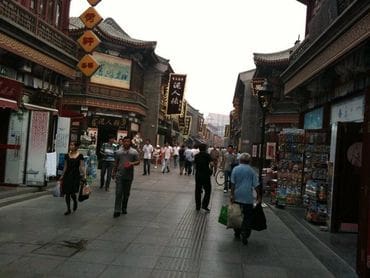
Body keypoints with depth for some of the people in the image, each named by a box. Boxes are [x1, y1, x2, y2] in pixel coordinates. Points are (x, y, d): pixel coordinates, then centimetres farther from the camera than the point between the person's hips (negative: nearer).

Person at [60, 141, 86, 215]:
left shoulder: (80, 156, -3)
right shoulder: (67, 155, 7)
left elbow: (82, 166, -5)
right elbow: (65, 166, 13)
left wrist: (84, 175, -14)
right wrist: (62, 176, 14)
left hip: (76, 176, -4)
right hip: (67, 175, 4)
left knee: (72, 192, -8)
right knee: (67, 193, 3)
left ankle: (75, 202, 26)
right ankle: (68, 209, 16)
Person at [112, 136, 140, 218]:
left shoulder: (134, 152, 2)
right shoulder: (118, 152, 7)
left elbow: (138, 161, 1)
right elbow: (116, 163, 14)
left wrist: (132, 163, -18)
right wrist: (113, 172, 15)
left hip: (129, 176, 0)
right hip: (119, 175, 0)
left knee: (126, 193, 11)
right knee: (118, 193, -6)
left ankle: (124, 208, 26)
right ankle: (117, 210, -4)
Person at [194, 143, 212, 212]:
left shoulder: (196, 156, 6)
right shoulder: (207, 155, -8)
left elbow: (195, 165, 11)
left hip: (198, 175, 4)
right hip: (206, 175, -4)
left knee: (198, 190, 11)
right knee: (207, 190, 6)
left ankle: (198, 206, 15)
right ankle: (204, 205, -3)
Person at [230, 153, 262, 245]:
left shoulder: (235, 169, 0)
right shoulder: (252, 171, -1)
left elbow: (233, 183, -5)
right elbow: (256, 185, -4)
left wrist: (232, 194, -2)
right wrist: (259, 196, 2)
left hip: (237, 197, 2)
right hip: (248, 198, -1)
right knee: (247, 217, 4)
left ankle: (237, 233, 24)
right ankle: (244, 236, -1)